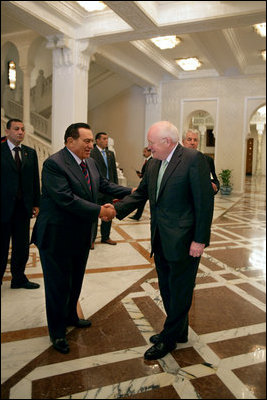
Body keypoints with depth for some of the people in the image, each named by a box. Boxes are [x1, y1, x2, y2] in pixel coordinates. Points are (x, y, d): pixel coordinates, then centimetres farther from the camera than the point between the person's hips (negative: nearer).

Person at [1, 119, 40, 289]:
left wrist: (36, 203, 5)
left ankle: (19, 278, 29)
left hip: (23, 206, 4)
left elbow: (35, 179, 9)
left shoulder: (30, 152, 9)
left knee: (22, 246, 12)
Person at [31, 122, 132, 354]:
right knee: (58, 285, 8)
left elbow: (104, 184, 13)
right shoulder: (54, 164, -22)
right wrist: (99, 211, -27)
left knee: (76, 281, 23)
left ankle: (70, 317, 47)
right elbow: (66, 199, -29)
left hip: (81, 236, 8)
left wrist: (131, 192, 6)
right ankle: (57, 332, 29)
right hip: (57, 237, -8)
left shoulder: (90, 163, 5)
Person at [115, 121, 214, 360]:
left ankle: (169, 339, 28)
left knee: (179, 292, 9)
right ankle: (179, 331, 41)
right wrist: (116, 209, 1)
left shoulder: (193, 159, -15)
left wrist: (200, 240, -18)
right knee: (167, 290, 20)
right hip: (161, 241, 8)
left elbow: (204, 201, -17)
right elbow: (141, 194, 14)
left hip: (184, 241, -8)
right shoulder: (154, 164, 8)